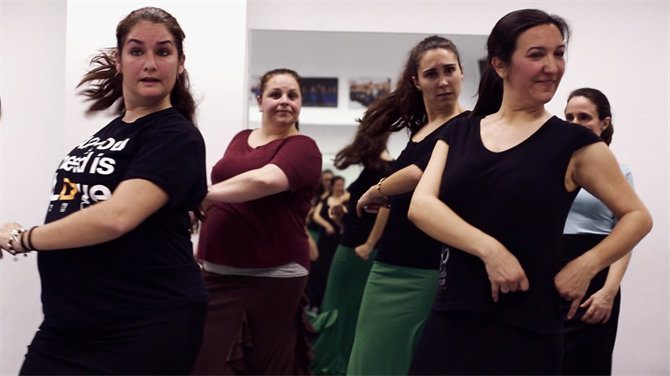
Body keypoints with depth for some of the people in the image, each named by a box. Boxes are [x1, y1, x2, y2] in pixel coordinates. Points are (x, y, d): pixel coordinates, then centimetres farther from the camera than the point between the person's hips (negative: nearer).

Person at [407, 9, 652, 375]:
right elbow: (420, 206, -5)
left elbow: (637, 216, 5)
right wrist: (489, 249, -19)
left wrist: (587, 265, -11)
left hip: (526, 331, -3)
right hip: (449, 321, 3)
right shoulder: (458, 133, 8)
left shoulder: (573, 143, 0)